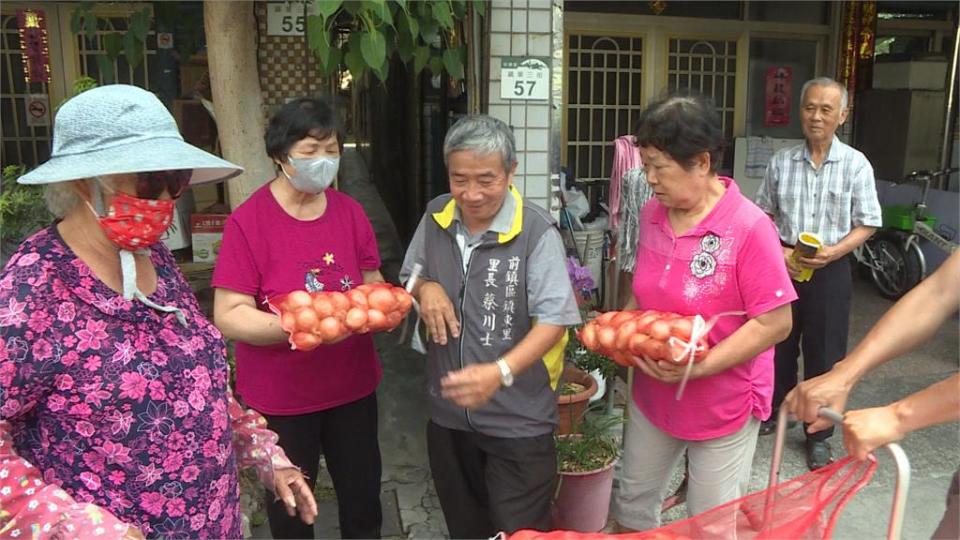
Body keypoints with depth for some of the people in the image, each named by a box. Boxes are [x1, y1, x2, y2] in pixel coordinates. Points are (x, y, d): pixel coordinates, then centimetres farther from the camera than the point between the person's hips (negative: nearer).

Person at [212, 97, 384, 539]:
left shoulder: (349, 211, 0)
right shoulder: (249, 220, -14)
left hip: (352, 385, 4)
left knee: (364, 498, 18)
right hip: (280, 394, -3)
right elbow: (229, 315, -17)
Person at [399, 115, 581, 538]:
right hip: (448, 413, 6)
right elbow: (407, 278, 14)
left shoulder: (536, 232, -19)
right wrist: (425, 288, -10)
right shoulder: (436, 218, 0)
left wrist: (501, 371, -35)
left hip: (518, 421, -5)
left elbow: (554, 319, -21)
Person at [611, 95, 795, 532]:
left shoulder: (749, 228, -22)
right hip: (651, 394, 6)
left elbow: (775, 322, -21)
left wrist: (700, 366, -27)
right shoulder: (652, 214, -2)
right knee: (633, 502, 22)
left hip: (723, 406, -5)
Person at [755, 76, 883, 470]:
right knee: (778, 345, 15)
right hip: (783, 266, 2)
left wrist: (833, 252, -18)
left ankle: (819, 436, 22)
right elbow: (763, 215, 7)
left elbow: (866, 225, -2)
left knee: (824, 355, 5)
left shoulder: (856, 165, -4)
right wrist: (777, 251, -10)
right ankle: (776, 411, 37)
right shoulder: (781, 161, 1)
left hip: (830, 271, -2)